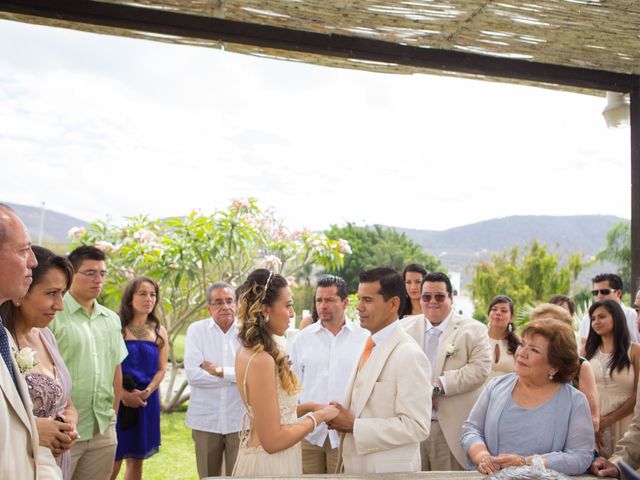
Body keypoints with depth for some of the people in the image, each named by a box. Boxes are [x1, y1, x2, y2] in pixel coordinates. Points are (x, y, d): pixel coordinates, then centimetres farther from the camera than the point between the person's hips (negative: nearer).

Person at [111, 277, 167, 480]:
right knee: (113, 460, -4)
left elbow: (161, 369, 7)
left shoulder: (159, 332, 9)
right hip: (119, 400, -4)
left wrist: (147, 392, -9)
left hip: (147, 401, 4)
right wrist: (124, 394, -18)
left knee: (136, 459, 10)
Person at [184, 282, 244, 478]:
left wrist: (221, 371, -12)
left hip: (240, 420, 0)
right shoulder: (196, 330, -1)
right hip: (205, 420, 1)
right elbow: (192, 374, -13)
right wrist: (235, 375, -11)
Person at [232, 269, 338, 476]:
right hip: (270, 464, -9)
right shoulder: (261, 360, -24)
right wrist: (318, 416, -12)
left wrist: (309, 406, 5)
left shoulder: (247, 350, 3)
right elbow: (272, 441, -23)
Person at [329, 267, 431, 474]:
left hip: (389, 470, -7)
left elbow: (416, 427, -22)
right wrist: (342, 418, -3)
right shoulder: (370, 346, 6)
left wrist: (354, 425, -20)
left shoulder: (409, 355, -18)